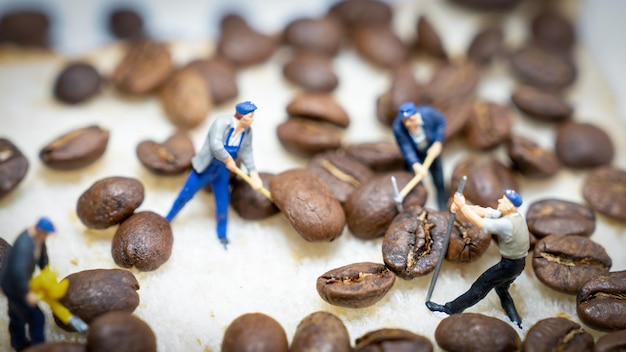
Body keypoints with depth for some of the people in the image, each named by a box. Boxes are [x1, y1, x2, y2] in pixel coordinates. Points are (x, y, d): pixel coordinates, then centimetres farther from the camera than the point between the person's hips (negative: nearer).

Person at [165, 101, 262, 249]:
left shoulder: (247, 131, -10)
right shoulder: (222, 123, -31)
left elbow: (246, 152, -5)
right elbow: (215, 146, -42)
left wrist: (253, 173, -11)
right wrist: (228, 160, -30)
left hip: (221, 172, 5)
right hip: (204, 170, -5)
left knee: (223, 202, 9)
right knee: (185, 195, 9)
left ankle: (222, 235, 31)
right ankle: (167, 220, 33)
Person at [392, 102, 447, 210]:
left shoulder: (427, 113, -34)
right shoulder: (398, 128, -37)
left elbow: (441, 122, -15)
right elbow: (407, 149, -40)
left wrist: (438, 143, -22)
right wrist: (416, 165, -55)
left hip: (432, 149, 1)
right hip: (415, 153, -1)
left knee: (439, 181, 10)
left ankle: (444, 209, 27)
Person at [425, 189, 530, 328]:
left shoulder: (507, 224, -30)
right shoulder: (512, 216, -1)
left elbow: (479, 221, -26)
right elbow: (483, 211, -3)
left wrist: (462, 205, -16)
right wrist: (461, 206, -14)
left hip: (509, 265, -9)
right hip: (518, 263, 9)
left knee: (478, 289, 1)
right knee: (502, 289, 28)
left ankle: (450, 309, 10)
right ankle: (516, 321, 31)